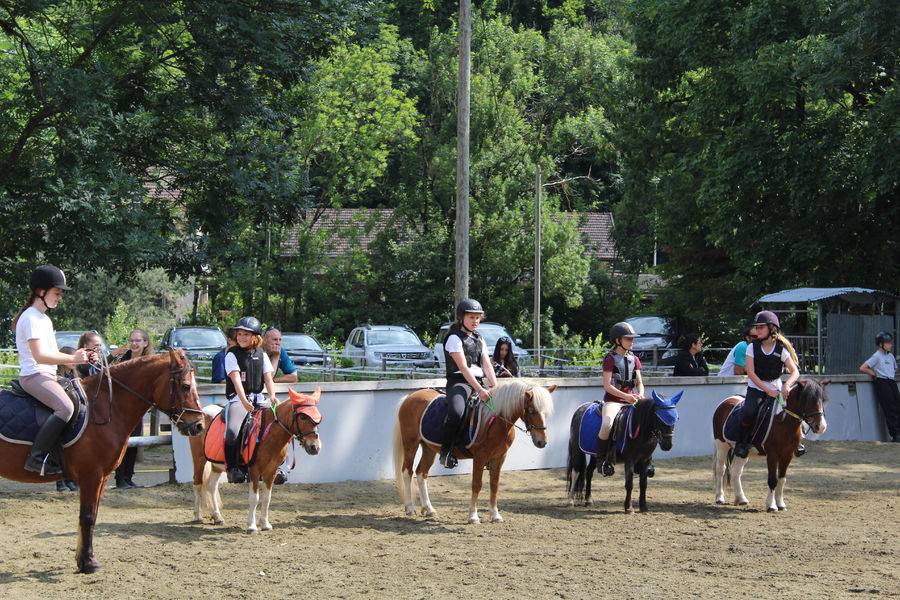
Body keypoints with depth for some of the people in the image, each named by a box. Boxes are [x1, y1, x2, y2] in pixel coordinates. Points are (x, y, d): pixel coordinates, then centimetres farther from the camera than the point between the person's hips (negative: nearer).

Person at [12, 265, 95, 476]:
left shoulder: (44, 319, 21)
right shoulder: (31, 318, -11)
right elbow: (40, 356, -21)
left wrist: (80, 358, 9)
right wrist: (72, 359, -17)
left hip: (48, 376, 11)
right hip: (34, 376, -11)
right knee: (65, 407, -31)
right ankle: (36, 457, -30)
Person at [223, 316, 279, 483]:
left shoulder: (262, 355, 12)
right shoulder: (232, 355, -1)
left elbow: (268, 377, 6)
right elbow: (236, 379, -14)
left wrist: (272, 396, -15)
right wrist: (244, 401, -29)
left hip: (259, 399, 5)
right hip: (238, 399, -5)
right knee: (232, 430, -30)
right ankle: (232, 468, -17)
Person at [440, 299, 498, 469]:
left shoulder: (479, 339, 18)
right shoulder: (455, 338, -5)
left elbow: (487, 366, 9)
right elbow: (463, 367, -15)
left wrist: (496, 389, -7)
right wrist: (480, 390, -23)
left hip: (479, 383, 8)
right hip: (459, 382, -8)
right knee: (456, 412, -35)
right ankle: (446, 451, -17)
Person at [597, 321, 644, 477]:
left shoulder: (634, 359, 15)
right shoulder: (610, 359, -3)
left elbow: (639, 382, 15)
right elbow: (607, 386, -10)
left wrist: (640, 395, -8)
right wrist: (626, 396, -21)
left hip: (630, 401, 6)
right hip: (612, 401, -6)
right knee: (607, 424, -35)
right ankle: (603, 459, -17)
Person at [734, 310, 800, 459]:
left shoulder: (781, 349, -3)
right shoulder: (752, 347, -3)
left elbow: (795, 372, -9)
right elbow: (751, 373, -9)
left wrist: (787, 385, -30)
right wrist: (767, 390, -17)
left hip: (776, 390, 1)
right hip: (756, 389, -1)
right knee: (749, 413, -28)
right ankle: (741, 443, -10)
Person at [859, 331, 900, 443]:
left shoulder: (891, 356, 16)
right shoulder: (877, 356, -5)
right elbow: (863, 368, -10)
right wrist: (876, 374, -5)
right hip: (882, 383, -7)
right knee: (890, 410, -9)